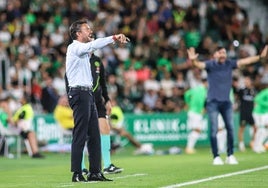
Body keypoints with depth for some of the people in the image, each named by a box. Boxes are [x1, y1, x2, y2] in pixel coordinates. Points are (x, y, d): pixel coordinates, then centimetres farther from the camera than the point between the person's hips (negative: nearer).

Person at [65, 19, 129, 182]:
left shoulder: (84, 50, 21)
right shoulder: (74, 47, -8)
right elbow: (94, 45, -21)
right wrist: (113, 38, -22)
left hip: (88, 94, 9)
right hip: (79, 93, -9)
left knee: (94, 136, 7)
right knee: (80, 136, -9)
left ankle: (95, 172, 9)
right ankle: (77, 174, -7)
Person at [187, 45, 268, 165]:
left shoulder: (229, 64, 3)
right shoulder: (210, 64, -8)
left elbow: (244, 61, 3)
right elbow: (199, 65, -25)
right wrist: (193, 60, -48)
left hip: (226, 102, 4)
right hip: (213, 102, -4)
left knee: (230, 128, 2)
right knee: (214, 130, -5)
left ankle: (230, 155, 12)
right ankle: (216, 157, 1)